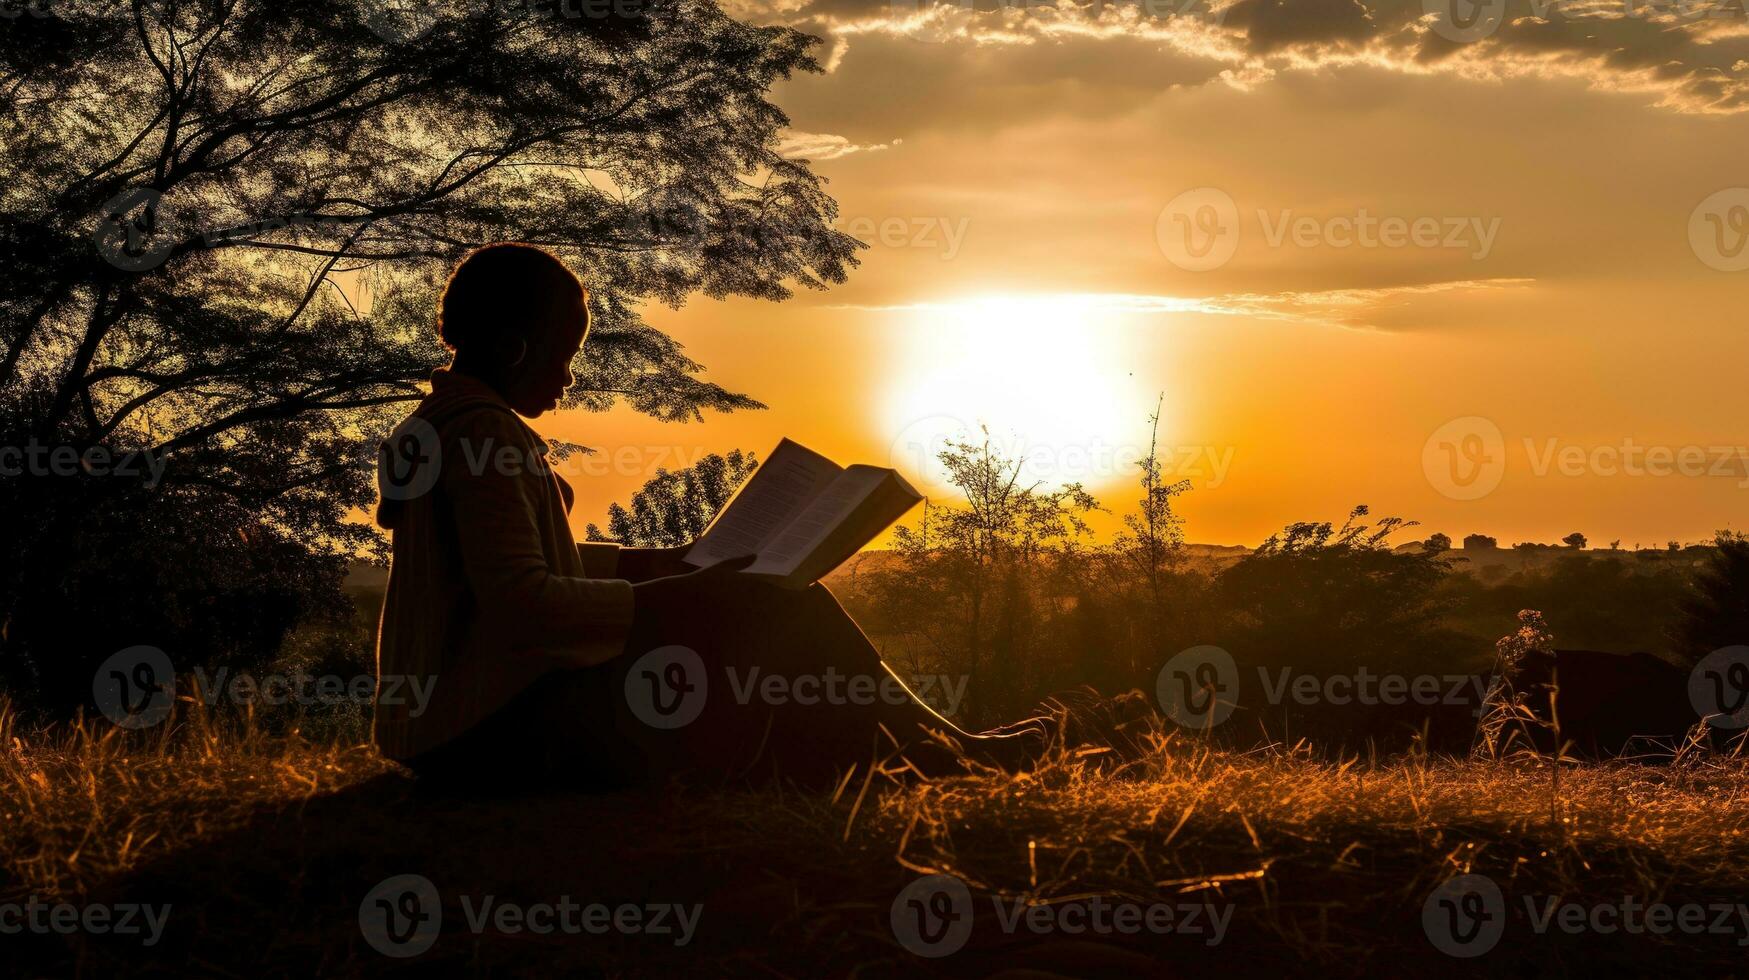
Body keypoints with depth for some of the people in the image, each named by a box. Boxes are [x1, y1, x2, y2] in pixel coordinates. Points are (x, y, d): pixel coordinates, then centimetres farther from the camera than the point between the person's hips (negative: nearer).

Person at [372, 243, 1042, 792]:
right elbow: (521, 606, -27)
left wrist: (666, 565, 16)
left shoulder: (443, 424, 16)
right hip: (507, 733, -11)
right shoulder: (484, 433, -17)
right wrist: (678, 597, -20)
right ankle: (936, 751, 7)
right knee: (778, 608, -8)